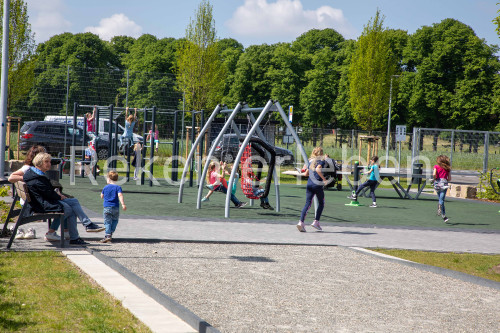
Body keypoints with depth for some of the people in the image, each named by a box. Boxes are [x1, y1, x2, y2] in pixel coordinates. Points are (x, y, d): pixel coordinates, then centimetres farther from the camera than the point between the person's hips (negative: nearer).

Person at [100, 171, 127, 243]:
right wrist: (123, 204, -23)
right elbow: (120, 195, -15)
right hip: (115, 207, 0)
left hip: (106, 208, 0)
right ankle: (111, 233, 10)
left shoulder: (105, 187, 6)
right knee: (115, 221, 17)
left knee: (107, 222, -1)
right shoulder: (118, 187, -1)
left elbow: (102, 196, 18)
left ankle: (108, 235, -15)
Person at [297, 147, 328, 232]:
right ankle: (316, 222, 9)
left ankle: (301, 222, -14)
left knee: (307, 204, 1)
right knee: (321, 203, 14)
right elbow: (317, 169, -22)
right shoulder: (321, 160, -4)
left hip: (309, 184, 5)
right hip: (317, 184, -5)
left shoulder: (311, 161, 13)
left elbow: (306, 173, 16)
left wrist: (301, 174, 37)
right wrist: (324, 179, -18)